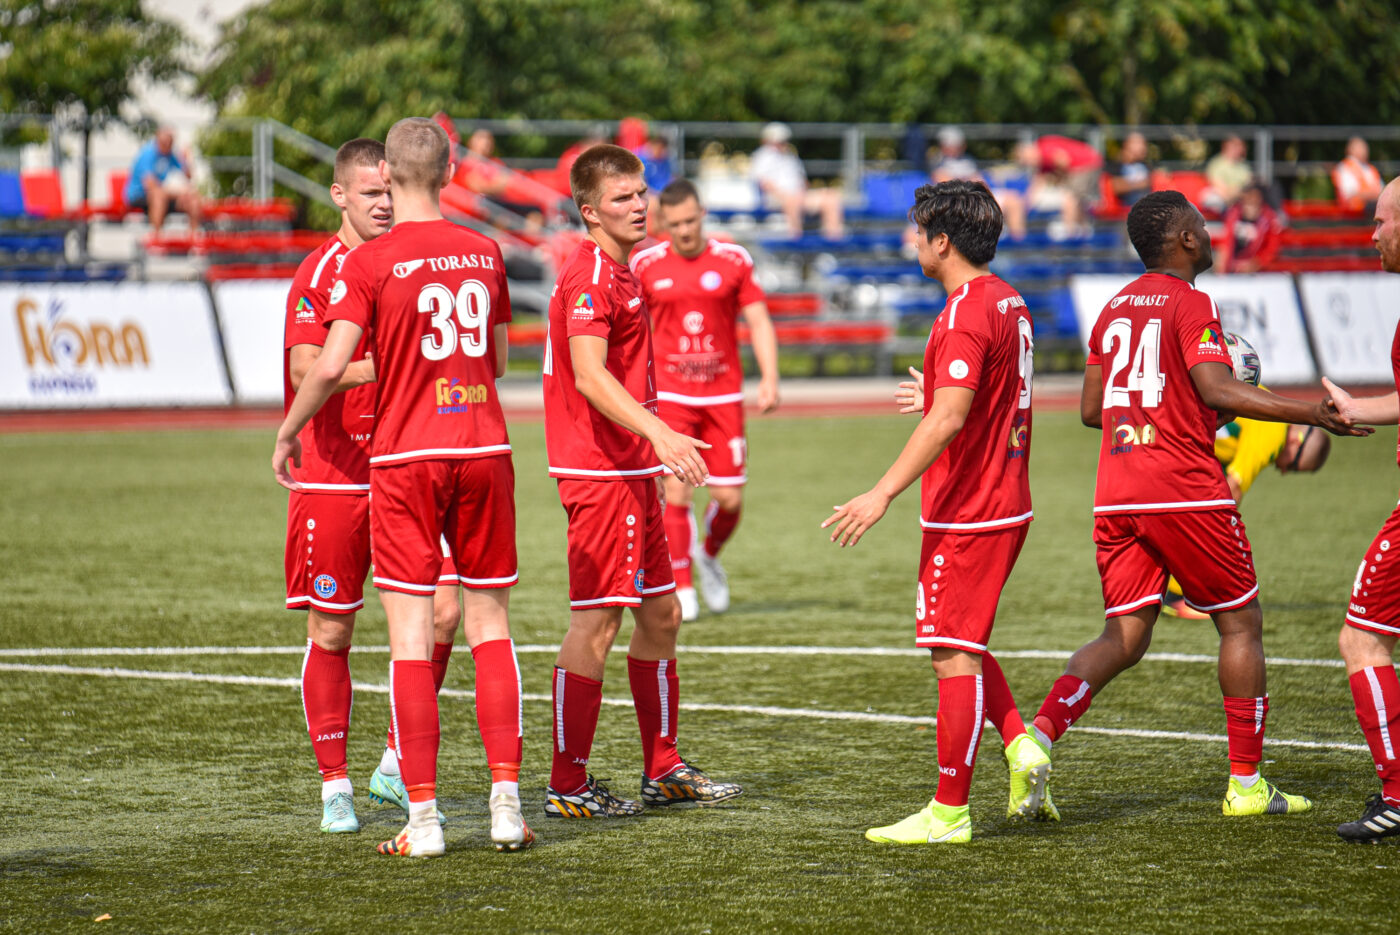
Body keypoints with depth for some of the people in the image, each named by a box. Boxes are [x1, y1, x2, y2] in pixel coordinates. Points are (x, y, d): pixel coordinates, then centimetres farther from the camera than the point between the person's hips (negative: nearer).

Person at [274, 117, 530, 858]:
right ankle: (506, 800, 4)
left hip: (405, 457, -4)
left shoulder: (371, 263, -7)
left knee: (410, 633, -1)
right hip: (484, 448, 4)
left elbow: (330, 366, -14)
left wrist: (286, 433, 1)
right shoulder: (484, 253, 8)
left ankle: (422, 817, -3)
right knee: (490, 627, 10)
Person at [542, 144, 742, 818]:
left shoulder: (618, 275, 18)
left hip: (632, 472, 11)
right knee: (595, 625, -8)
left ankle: (663, 770, 22)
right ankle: (567, 786, -3)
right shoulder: (589, 276, -14)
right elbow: (589, 376, -26)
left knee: (661, 615, 14)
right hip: (600, 474, -11)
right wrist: (659, 433, -36)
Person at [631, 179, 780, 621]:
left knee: (729, 498, -1)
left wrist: (769, 378, -7)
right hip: (669, 396, -1)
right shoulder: (646, 265, 1)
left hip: (723, 394, 1)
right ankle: (681, 589, 3)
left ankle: (709, 555, 31)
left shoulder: (733, 260, 2)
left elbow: (759, 322, 4)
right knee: (675, 492, -10)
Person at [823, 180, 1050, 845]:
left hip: (965, 514, -10)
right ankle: (1021, 746, 7)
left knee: (954, 654, -5)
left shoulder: (966, 313, -19)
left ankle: (949, 813, -1)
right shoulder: (1008, 303, 12)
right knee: (960, 645, 20)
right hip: (1005, 504, 10)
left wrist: (883, 493, -30)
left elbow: (948, 418, -28)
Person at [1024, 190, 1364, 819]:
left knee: (1123, 638, 7)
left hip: (1115, 498, 7)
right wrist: (1311, 414, -17)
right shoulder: (1190, 302, -6)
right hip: (1185, 493, -7)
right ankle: (1246, 784, 9)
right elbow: (1216, 390, -19)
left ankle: (1040, 731, -18)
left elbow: (1091, 409, 19)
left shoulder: (1115, 308, 16)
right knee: (1241, 624, 7)